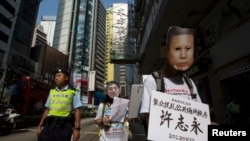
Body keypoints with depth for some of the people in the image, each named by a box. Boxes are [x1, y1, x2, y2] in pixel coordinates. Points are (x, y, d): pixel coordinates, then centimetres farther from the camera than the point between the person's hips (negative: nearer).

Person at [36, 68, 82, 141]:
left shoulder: (73, 92, 0)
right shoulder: (52, 92, 15)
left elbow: (77, 111, -5)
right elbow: (47, 110, 16)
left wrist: (77, 128, -12)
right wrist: (40, 126, 13)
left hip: (64, 126, -4)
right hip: (49, 124, 4)